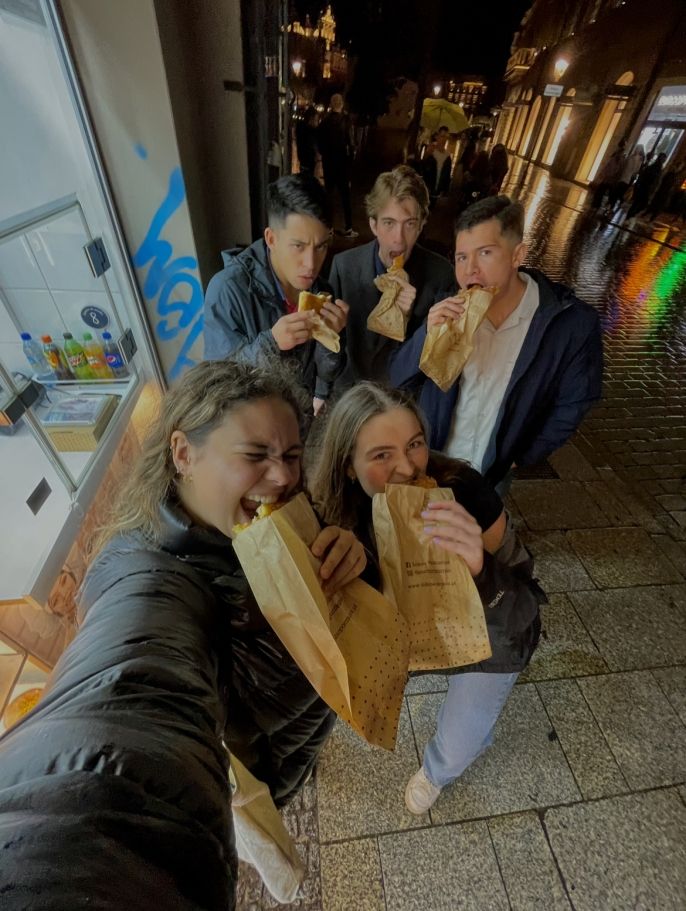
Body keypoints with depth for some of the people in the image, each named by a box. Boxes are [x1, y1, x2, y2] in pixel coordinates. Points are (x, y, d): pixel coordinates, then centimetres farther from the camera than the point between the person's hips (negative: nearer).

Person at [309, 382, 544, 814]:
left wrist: (479, 571, -52)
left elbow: (512, 610, -30)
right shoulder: (340, 511, -26)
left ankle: (438, 771, 51)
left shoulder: (464, 491, -37)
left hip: (492, 632, -2)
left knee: (458, 748, 12)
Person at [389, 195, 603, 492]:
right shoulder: (449, 310, -14)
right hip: (429, 462, 2)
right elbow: (399, 379, -12)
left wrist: (520, 458, -4)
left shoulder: (575, 323, -19)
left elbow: (572, 404, -7)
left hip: (493, 475, -1)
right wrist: (428, 335, -30)